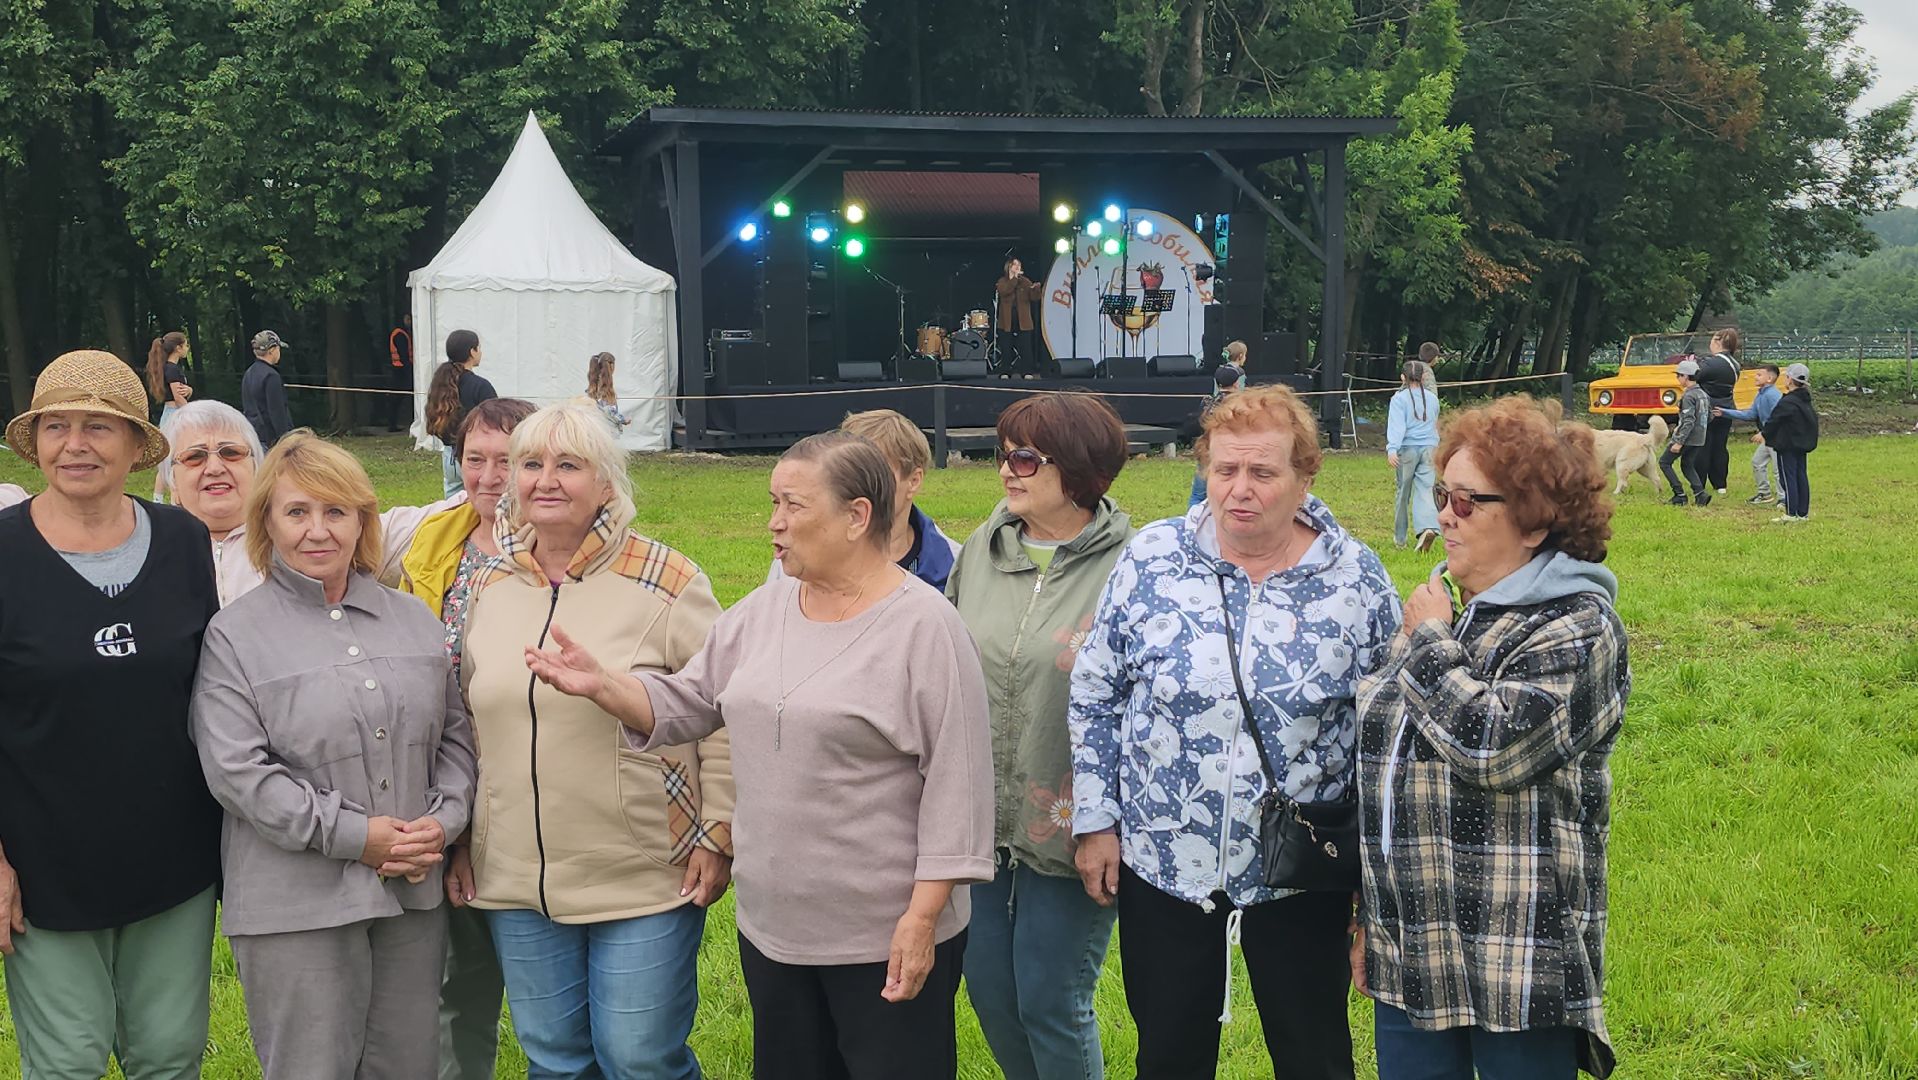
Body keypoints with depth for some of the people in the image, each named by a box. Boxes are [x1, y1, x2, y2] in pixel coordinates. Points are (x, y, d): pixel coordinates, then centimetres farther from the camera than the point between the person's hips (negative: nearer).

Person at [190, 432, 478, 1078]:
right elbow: (235, 770, -12)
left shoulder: (413, 621, 11)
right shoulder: (235, 635, -4)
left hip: (414, 894, 5)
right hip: (296, 902, -4)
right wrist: (354, 835, -15)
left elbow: (454, 734, 14)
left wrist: (444, 820, -5)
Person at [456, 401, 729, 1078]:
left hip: (647, 881, -4)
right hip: (517, 883, 5)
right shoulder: (490, 587, 7)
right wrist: (461, 840, 13)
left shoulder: (665, 583, -8)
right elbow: (468, 726, 16)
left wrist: (717, 835, -10)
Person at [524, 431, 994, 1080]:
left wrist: (923, 914, -17)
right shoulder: (763, 610, 7)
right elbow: (685, 705, 13)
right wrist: (600, 684, -4)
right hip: (771, 925, 7)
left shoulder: (925, 625, -14)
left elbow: (955, 781, -15)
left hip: (887, 937, -7)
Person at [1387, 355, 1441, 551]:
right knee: (1424, 490, -3)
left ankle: (1399, 537, 20)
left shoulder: (1399, 399, -6)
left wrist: (1392, 449, -26)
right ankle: (1428, 527, -28)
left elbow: (1396, 425, -18)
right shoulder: (1432, 398, 9)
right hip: (1429, 447, 3)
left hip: (1407, 448, -3)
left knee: (1403, 492, 10)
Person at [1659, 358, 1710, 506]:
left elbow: (1689, 421, -23)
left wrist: (1679, 442, -24)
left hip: (1687, 438, -9)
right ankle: (1700, 493, 3)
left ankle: (1679, 494, -2)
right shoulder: (1703, 394, 11)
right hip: (1699, 438, 9)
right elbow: (1709, 416, 19)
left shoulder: (1688, 396, -17)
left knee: (1664, 462, 4)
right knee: (1687, 465, 20)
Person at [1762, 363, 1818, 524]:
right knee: (1801, 476, 11)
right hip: (1802, 444, 9)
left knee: (1788, 478, -5)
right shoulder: (1805, 401, 10)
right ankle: (1803, 512, 15)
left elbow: (1774, 421, -14)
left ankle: (1791, 514, -6)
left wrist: (1764, 434, 4)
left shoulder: (1787, 402, -18)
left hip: (1787, 446, -9)